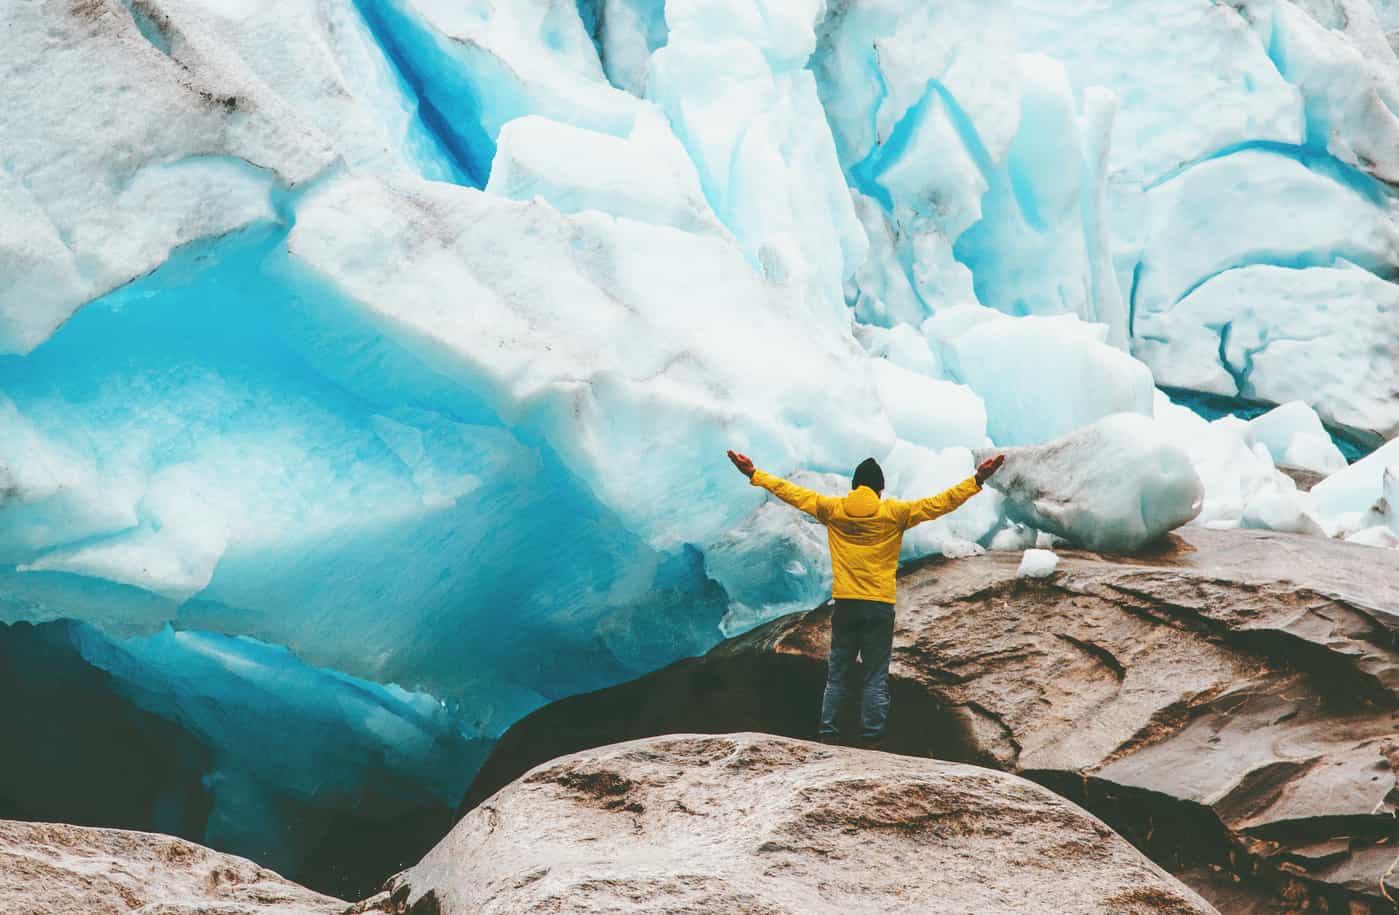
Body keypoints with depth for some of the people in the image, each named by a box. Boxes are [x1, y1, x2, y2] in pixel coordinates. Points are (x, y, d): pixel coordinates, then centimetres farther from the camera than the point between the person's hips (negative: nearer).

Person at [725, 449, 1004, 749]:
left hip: (844, 603, 2)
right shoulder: (894, 512, -5)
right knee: (875, 677, 3)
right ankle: (871, 738, 0)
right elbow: (940, 503, -6)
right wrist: (976, 481, -3)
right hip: (879, 605, -2)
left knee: (838, 674, 12)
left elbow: (791, 492, 9)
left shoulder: (832, 509, 2)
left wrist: (754, 474, 19)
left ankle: (828, 732, 10)